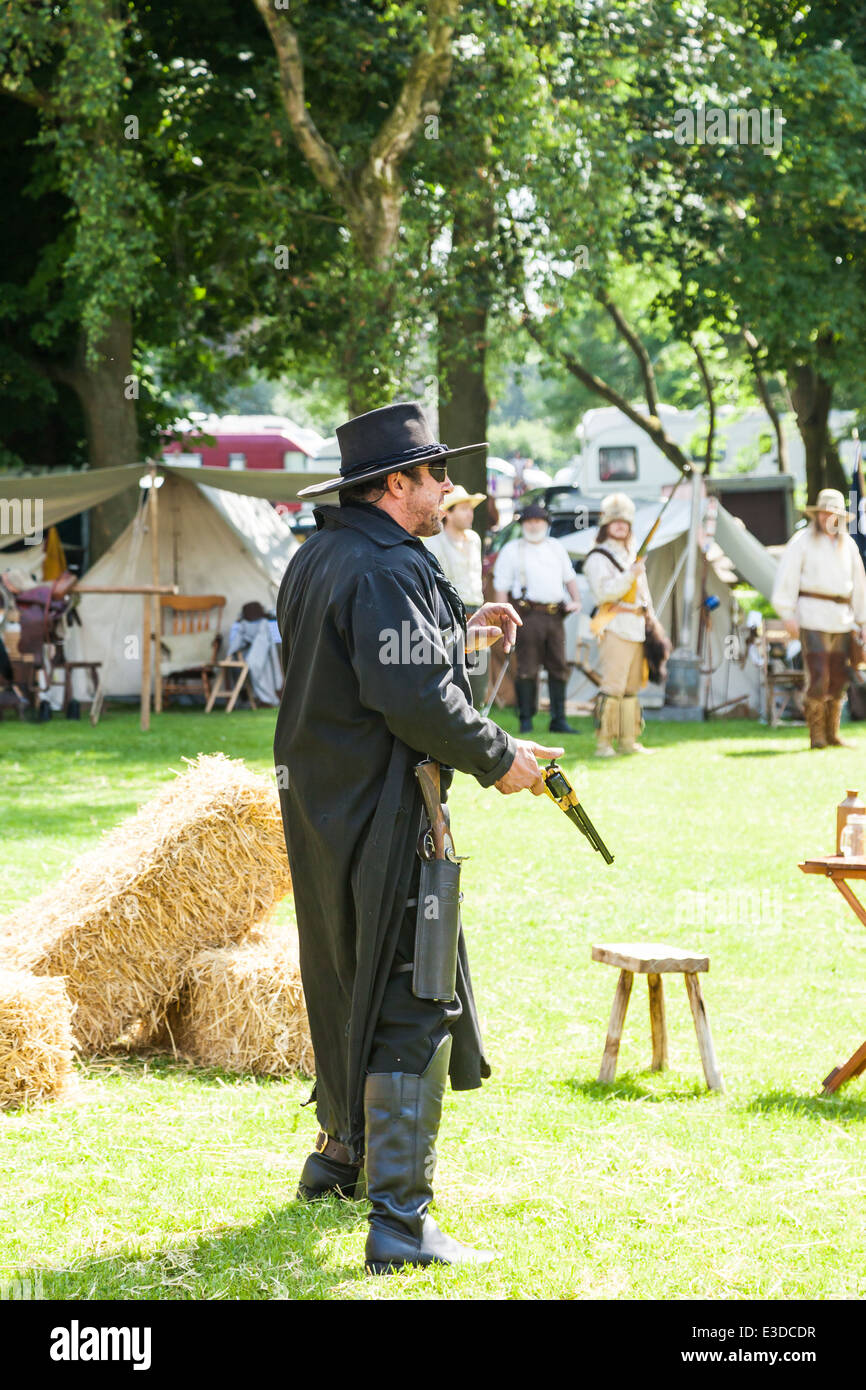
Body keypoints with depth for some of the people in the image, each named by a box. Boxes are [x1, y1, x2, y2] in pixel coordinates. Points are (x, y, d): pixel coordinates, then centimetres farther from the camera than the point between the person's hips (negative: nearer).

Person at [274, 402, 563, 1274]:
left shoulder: (318, 559, 11)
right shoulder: (388, 570, -19)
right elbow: (412, 694, -27)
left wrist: (456, 631, 20)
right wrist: (497, 759, -15)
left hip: (318, 808, 10)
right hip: (381, 816, -10)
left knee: (350, 983, 25)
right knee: (412, 1012, -7)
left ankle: (339, 1157, 41)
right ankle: (400, 1226, -9)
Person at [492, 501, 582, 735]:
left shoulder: (556, 547, 19)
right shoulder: (512, 550, 4)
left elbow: (569, 577, 25)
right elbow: (501, 586, 1)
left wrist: (576, 600, 7)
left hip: (555, 615, 5)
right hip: (528, 614, -5)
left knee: (558, 667, 5)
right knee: (527, 669, -5)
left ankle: (558, 720, 10)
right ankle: (526, 720, 1)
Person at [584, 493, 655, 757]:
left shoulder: (632, 555, 22)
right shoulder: (598, 557, -3)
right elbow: (603, 591, -16)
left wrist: (650, 619, 22)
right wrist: (629, 576, -24)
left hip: (637, 628, 8)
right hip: (615, 628, -8)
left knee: (631, 686, 10)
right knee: (613, 684, -14)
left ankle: (628, 740, 14)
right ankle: (603, 742, -15)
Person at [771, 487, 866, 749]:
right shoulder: (802, 541, 0)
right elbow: (786, 579, -4)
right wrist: (787, 615, -12)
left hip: (841, 618, 5)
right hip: (813, 617, -5)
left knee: (838, 679, 4)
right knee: (819, 677, -13)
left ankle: (832, 735, 13)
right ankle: (816, 735, -8)